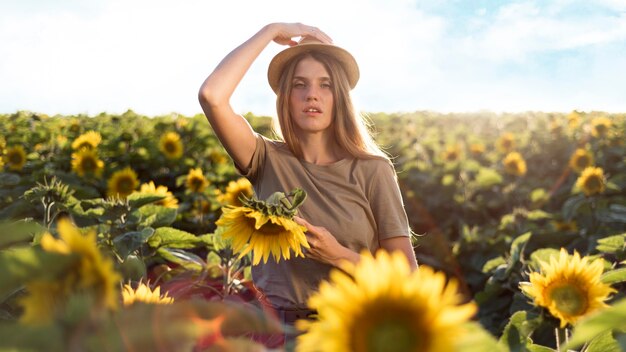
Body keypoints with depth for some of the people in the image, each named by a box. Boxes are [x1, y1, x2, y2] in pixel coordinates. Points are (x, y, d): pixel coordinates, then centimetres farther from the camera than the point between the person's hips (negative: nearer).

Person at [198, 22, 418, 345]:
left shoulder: (373, 170, 0)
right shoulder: (269, 161, 3)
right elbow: (212, 95, -12)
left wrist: (339, 256, -14)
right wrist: (272, 31, -3)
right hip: (274, 326, 1)